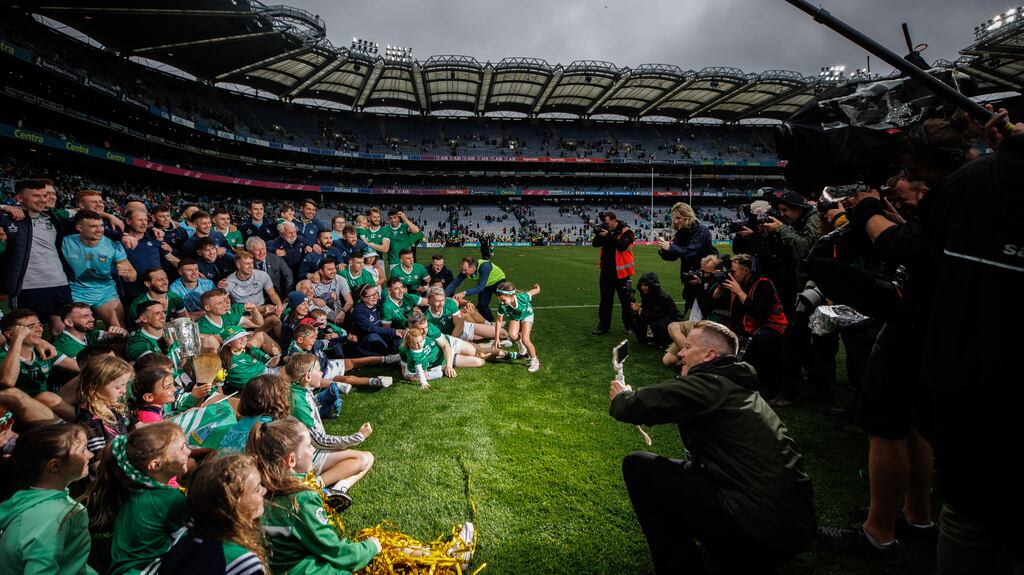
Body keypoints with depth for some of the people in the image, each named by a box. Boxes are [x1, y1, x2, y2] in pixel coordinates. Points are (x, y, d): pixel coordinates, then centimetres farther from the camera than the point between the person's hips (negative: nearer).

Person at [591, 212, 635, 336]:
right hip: (606, 271, 6)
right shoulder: (605, 230, 9)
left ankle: (629, 326, 16)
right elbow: (595, 244, 5)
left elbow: (622, 245, -22)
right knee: (605, 300, 9)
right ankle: (603, 326, 17)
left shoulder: (625, 231, -8)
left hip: (620, 272, -5)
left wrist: (608, 236, -23)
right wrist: (599, 234, -12)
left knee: (626, 300, 4)